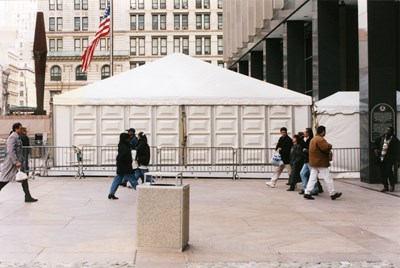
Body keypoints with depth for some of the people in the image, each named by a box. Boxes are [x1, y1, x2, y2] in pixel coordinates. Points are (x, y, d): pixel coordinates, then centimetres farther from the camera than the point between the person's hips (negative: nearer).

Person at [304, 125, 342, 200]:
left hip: (313, 162, 9)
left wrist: (328, 152, 10)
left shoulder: (313, 139, 17)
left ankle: (307, 193, 2)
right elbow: (326, 147, -28)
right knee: (328, 178, 1)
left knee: (312, 178, 7)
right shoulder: (320, 139, -16)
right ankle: (332, 194, 8)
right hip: (321, 162, -9)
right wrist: (330, 145, -6)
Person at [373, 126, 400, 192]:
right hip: (381, 158, 5)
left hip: (389, 159, -5)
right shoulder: (382, 138, 11)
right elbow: (375, 142, 25)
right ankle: (385, 186, 16)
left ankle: (392, 185, 10)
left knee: (388, 171, -12)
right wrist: (375, 149, 4)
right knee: (382, 173, 6)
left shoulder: (394, 140, -3)